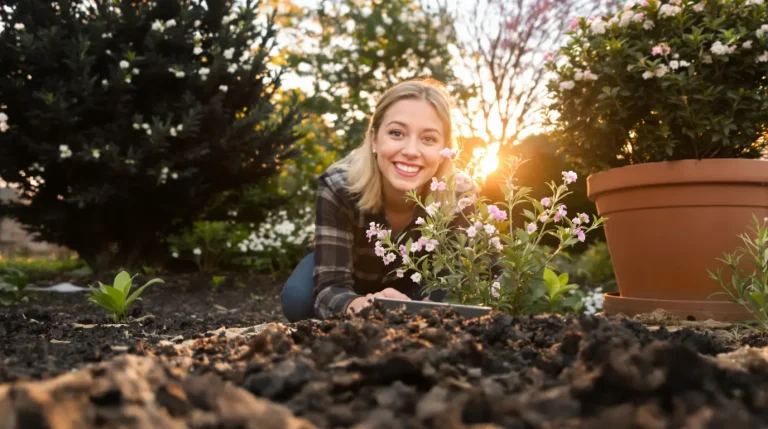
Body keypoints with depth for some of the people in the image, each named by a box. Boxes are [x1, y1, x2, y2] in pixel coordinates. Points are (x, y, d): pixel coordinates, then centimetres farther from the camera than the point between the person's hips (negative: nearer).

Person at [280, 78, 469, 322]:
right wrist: (360, 305, -64)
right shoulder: (338, 187, -35)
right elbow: (329, 287, -39)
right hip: (349, 273, -1)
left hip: (414, 287, 1)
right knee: (298, 300, -29)